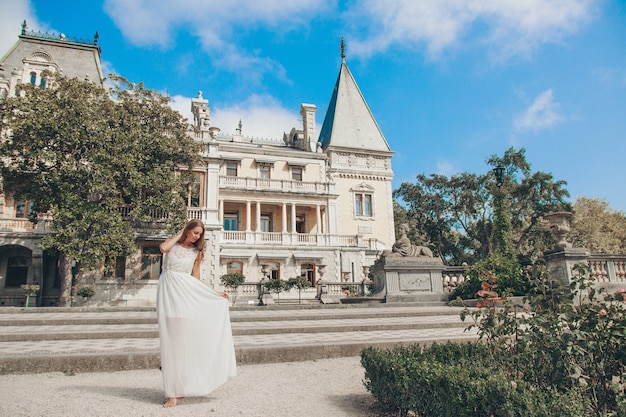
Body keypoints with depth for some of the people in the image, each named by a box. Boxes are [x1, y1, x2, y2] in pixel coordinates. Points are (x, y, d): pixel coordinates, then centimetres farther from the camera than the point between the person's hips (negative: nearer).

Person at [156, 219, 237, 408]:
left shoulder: (196, 252, 9)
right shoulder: (173, 242, 6)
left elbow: (195, 279, 10)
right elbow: (163, 248, -19)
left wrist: (214, 294, 4)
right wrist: (179, 235, -5)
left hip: (187, 292, 2)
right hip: (169, 290, -2)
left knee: (188, 337, -3)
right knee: (172, 338, -2)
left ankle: (184, 385, 9)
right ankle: (173, 391, 5)